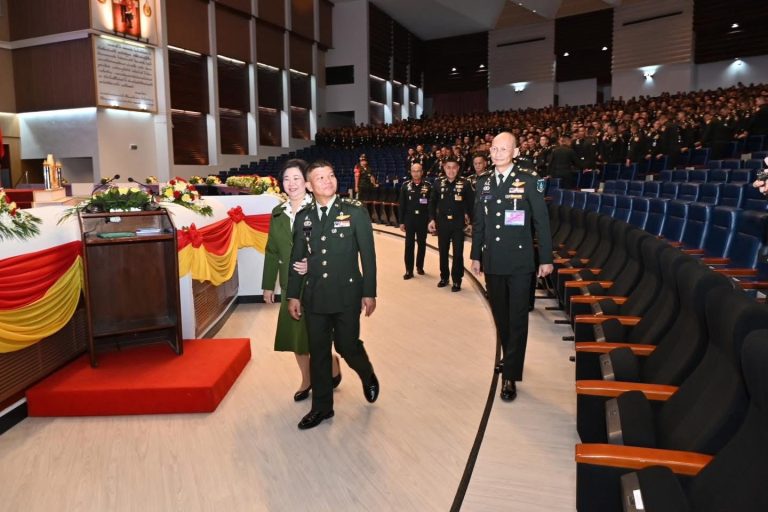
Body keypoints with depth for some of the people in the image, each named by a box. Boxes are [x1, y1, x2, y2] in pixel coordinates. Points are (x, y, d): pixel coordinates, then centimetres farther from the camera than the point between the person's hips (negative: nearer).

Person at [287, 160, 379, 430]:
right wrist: (293, 295, 7)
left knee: (347, 346, 3)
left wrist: (369, 292, -6)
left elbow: (367, 254, -4)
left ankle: (368, 376, 38)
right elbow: (296, 258, 9)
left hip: (347, 294, -3)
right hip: (314, 297, 3)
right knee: (318, 352, 10)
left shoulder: (355, 211, -4)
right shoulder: (303, 217, 5)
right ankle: (321, 407, 27)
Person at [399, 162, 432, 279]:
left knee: (421, 244, 11)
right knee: (409, 245, 1)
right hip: (409, 219, 0)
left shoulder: (428, 186, -2)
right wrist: (401, 222, -1)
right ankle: (409, 270, 6)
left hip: (423, 220, 0)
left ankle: (420, 266, 26)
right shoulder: (406, 185, 1)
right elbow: (402, 205, 1)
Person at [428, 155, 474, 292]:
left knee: (458, 253, 2)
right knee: (443, 252, 11)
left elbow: (471, 203, 0)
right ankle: (444, 277, 26)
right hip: (442, 223, 3)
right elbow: (433, 203, 6)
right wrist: (432, 219, -1)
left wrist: (468, 216, -8)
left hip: (458, 223, -2)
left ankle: (457, 280, 13)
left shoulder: (465, 183, -5)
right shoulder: (438, 183, 2)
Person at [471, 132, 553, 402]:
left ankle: (510, 376, 6)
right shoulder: (483, 183, 7)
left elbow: (542, 222, -4)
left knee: (517, 319, 0)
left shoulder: (528, 182, -5)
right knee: (500, 316, 15)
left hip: (519, 263, -4)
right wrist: (475, 255, 12)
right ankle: (510, 359, 35)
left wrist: (546, 259, -5)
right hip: (492, 263, 4)